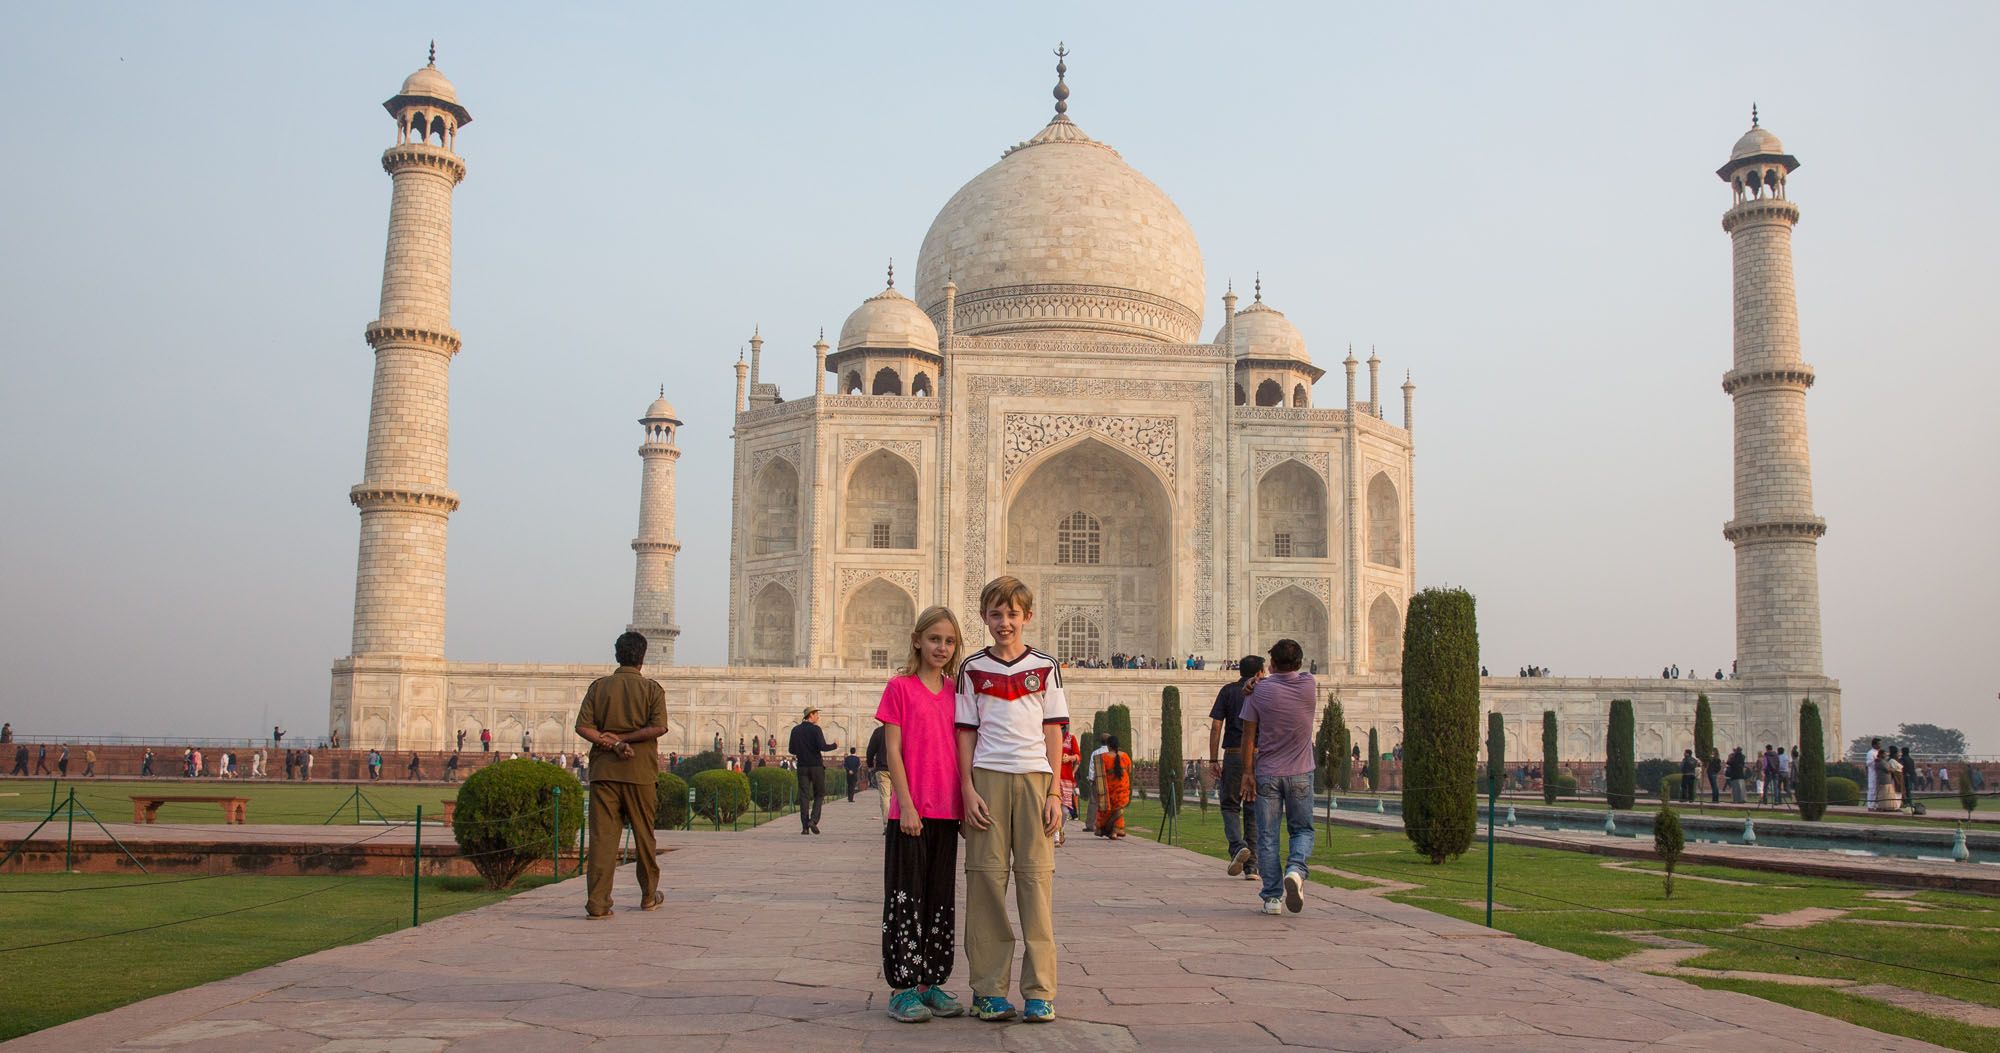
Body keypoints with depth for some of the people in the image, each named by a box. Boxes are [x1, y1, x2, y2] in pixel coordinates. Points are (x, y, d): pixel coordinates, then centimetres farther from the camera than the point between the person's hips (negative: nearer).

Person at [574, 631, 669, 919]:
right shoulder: (652, 688, 1)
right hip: (640, 770, -1)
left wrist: (610, 743, -9)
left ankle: (597, 902, -11)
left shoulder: (599, 686, 7)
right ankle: (649, 896, 26)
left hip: (603, 769, 1)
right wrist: (623, 739, -10)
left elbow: (583, 726, -4)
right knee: (643, 835, 13)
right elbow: (658, 727, -13)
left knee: (602, 835, -2)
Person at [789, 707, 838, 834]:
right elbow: (822, 747, -17)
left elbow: (792, 750, 8)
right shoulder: (815, 729, -9)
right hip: (816, 766, -4)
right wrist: (835, 746, 0)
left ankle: (805, 826, -1)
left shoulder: (795, 730, 6)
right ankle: (813, 820, -6)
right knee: (819, 794, 9)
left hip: (802, 766, 4)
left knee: (804, 795, 4)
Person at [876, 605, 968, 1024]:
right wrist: (906, 805, -13)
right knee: (906, 897, -1)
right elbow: (892, 752, -7)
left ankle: (931, 983, 19)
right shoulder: (899, 687, -3)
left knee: (940, 898, 10)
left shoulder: (955, 692, 11)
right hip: (910, 812, -5)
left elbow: (961, 751, 13)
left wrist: (967, 805, 8)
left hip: (947, 814, 5)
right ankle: (902, 988, 6)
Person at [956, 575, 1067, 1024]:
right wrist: (968, 790, -3)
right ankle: (989, 989, 8)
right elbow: (966, 734, 7)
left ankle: (1039, 991, 3)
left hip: (1034, 778, 0)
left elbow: (1053, 734, 7)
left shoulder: (1045, 668, 9)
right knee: (986, 877, 0)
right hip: (987, 778, 0)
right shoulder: (973, 669, 9)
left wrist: (1055, 793, -1)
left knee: (1036, 876, -3)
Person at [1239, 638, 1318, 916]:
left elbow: (1249, 735, -7)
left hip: (1267, 774, -1)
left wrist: (1247, 771, -1)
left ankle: (1272, 896, 4)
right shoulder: (1309, 685, -6)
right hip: (1300, 773, 1)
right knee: (1302, 830, 14)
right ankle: (1295, 870, -14)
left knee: (1267, 836, 5)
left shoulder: (1259, 691, -9)